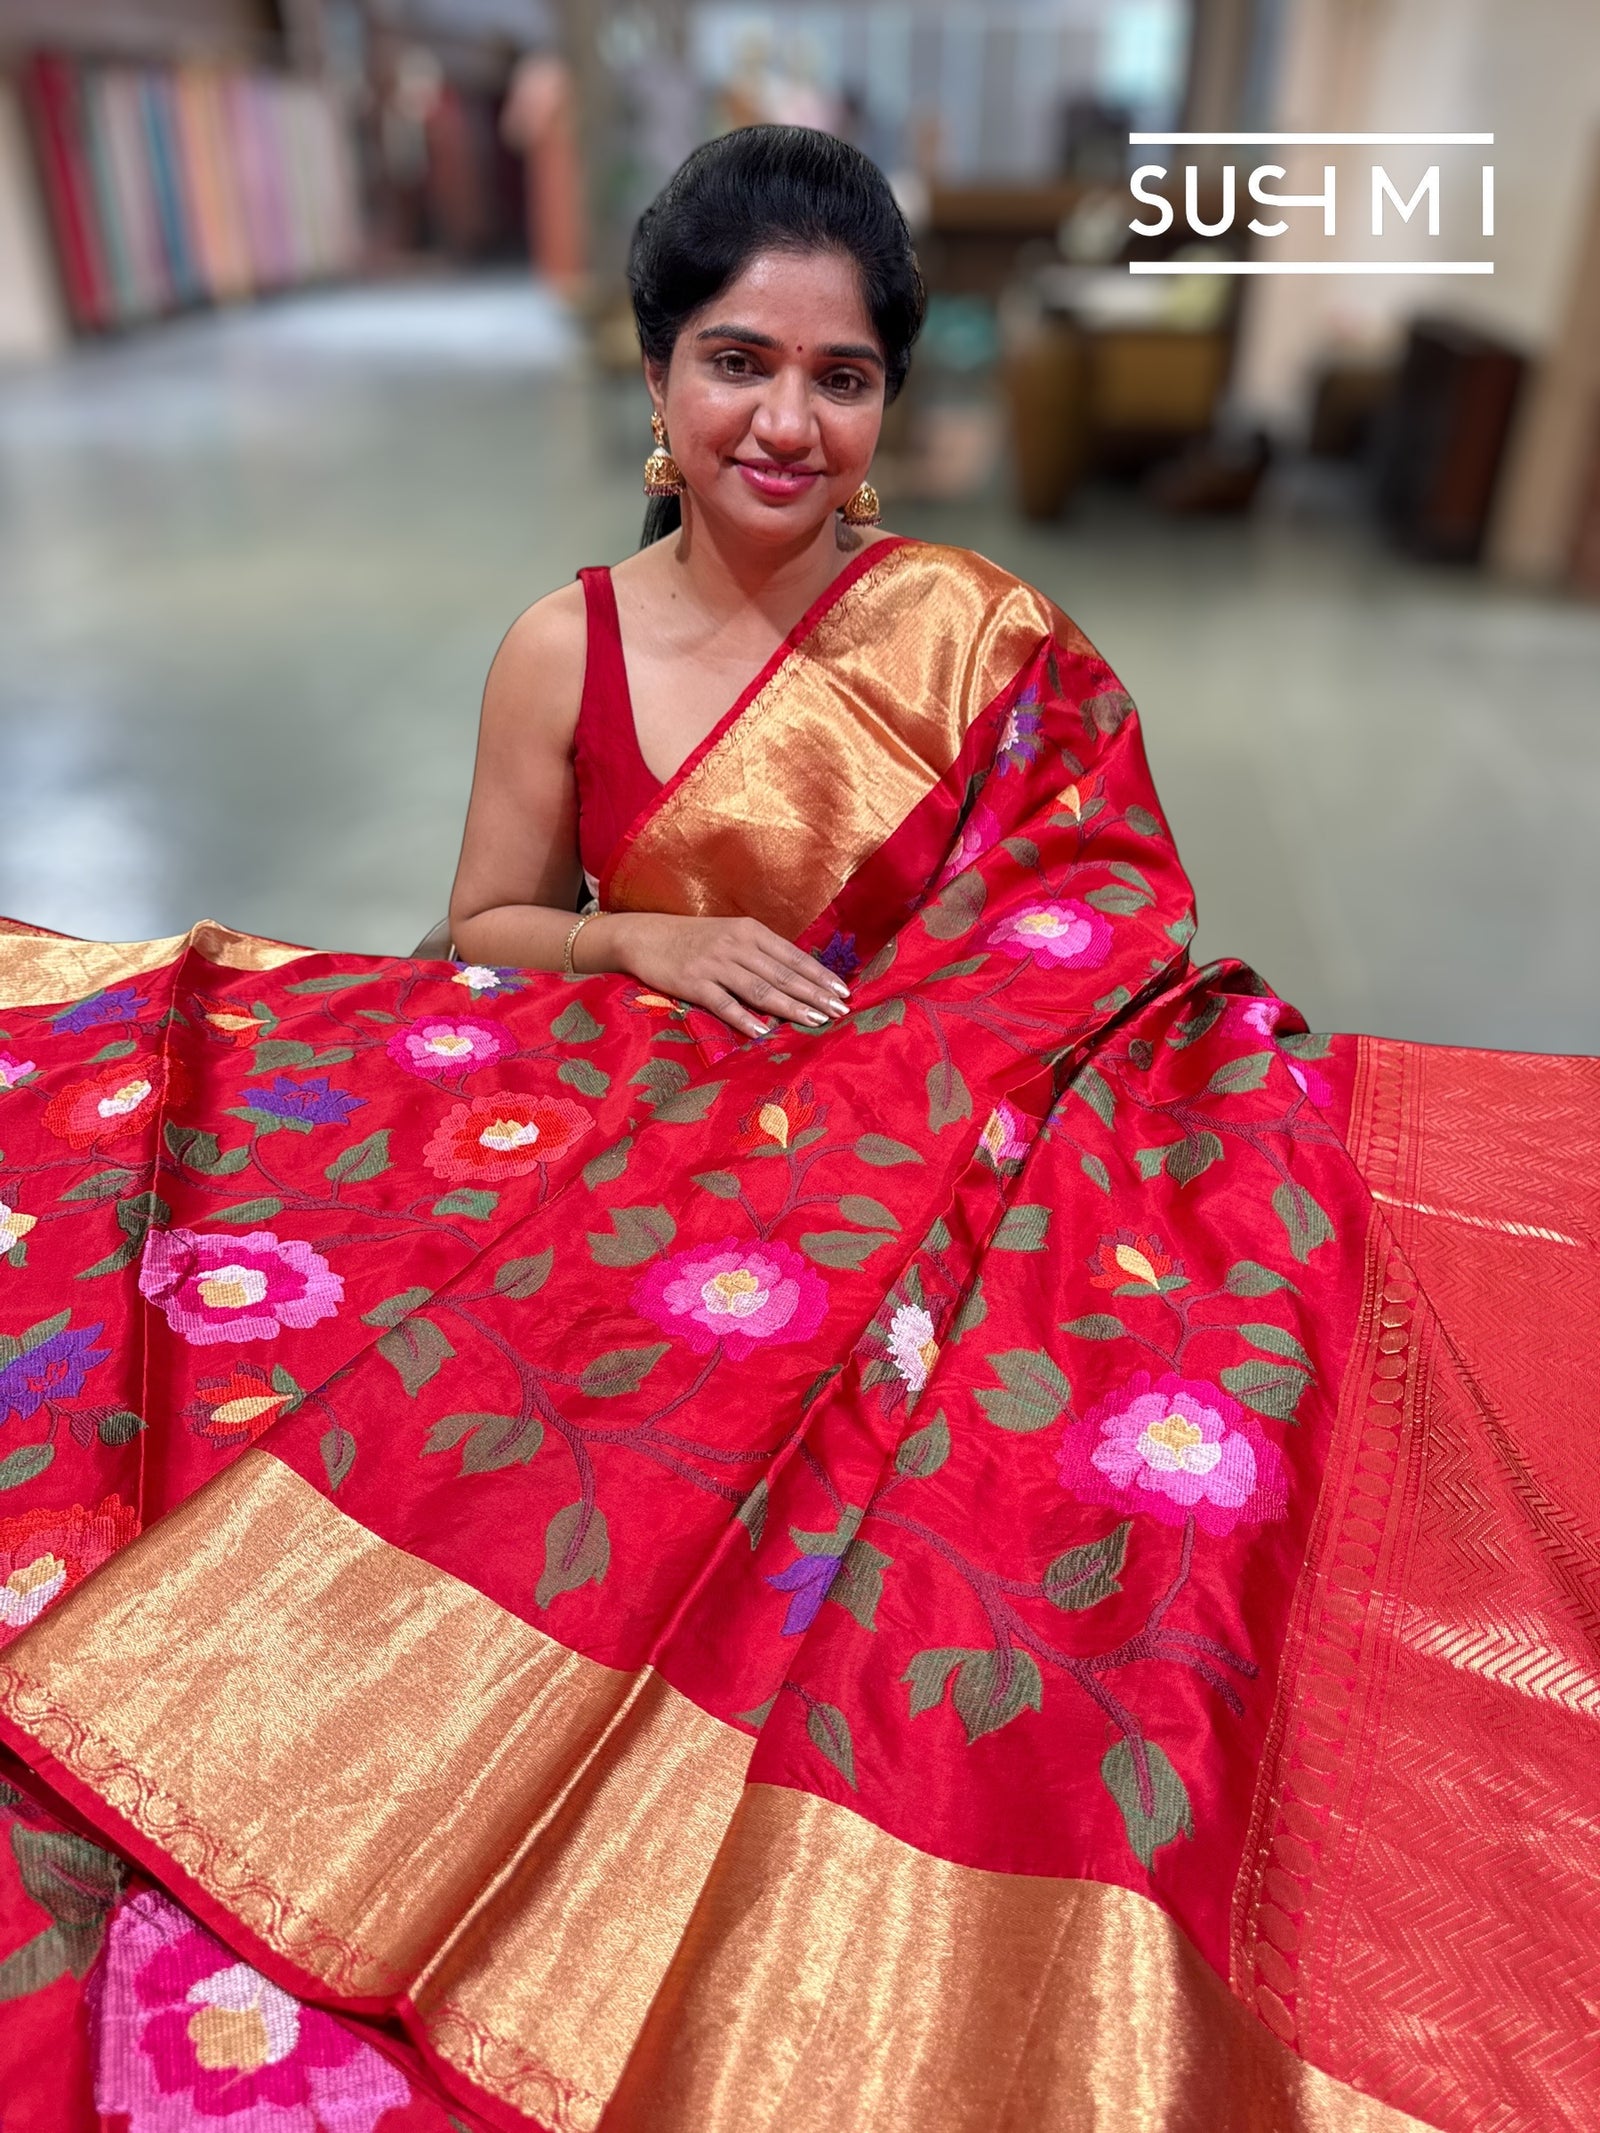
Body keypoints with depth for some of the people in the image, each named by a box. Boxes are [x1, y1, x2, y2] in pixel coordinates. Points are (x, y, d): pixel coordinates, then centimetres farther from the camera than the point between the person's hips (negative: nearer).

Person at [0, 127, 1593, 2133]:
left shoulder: (977, 633, 1)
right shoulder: (563, 650, 3)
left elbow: (1105, 917, 5)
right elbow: (486, 935, 11)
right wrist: (645, 943, -9)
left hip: (926, 1157, -1)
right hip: (636, 1164, 2)